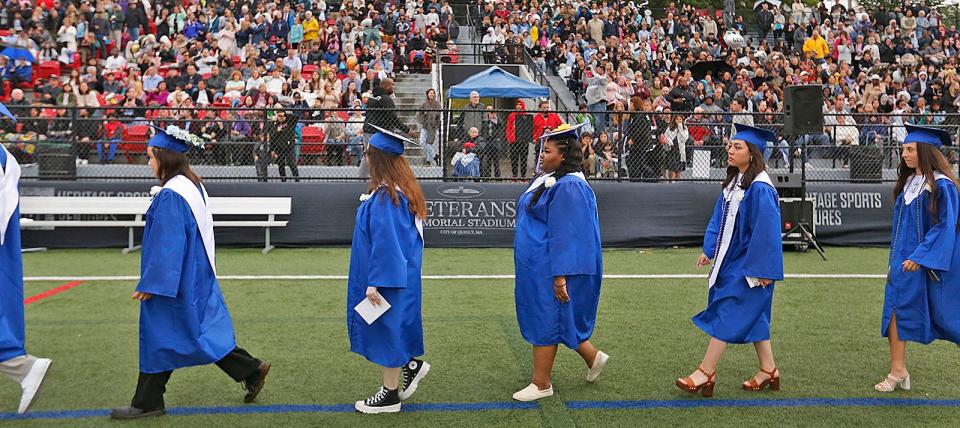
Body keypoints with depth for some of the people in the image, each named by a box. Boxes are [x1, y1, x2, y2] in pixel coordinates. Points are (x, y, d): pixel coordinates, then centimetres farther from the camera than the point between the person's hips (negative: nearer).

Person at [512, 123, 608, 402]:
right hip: (536, 264, 10)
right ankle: (592, 357, 31)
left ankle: (541, 384, 14)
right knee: (546, 319, 17)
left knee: (545, 320, 1)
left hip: (548, 268, -10)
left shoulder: (568, 187, -20)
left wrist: (560, 276, -25)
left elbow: (566, 234, -23)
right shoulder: (549, 180, 11)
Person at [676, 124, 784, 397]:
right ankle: (769, 372, 24)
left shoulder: (760, 188, -20)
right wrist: (710, 249, 10)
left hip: (749, 264, -9)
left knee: (727, 316, -5)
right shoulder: (733, 182, 7)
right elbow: (719, 218, 15)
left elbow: (766, 230, -21)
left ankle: (706, 373, 1)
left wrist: (762, 269, -20)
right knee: (752, 317, 14)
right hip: (731, 260, 9)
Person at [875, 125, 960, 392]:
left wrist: (920, 257, -22)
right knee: (897, 310, 2)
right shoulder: (909, 182, 10)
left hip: (931, 262, -7)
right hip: (905, 259, 7)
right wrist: (895, 260, 17)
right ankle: (898, 372, 6)